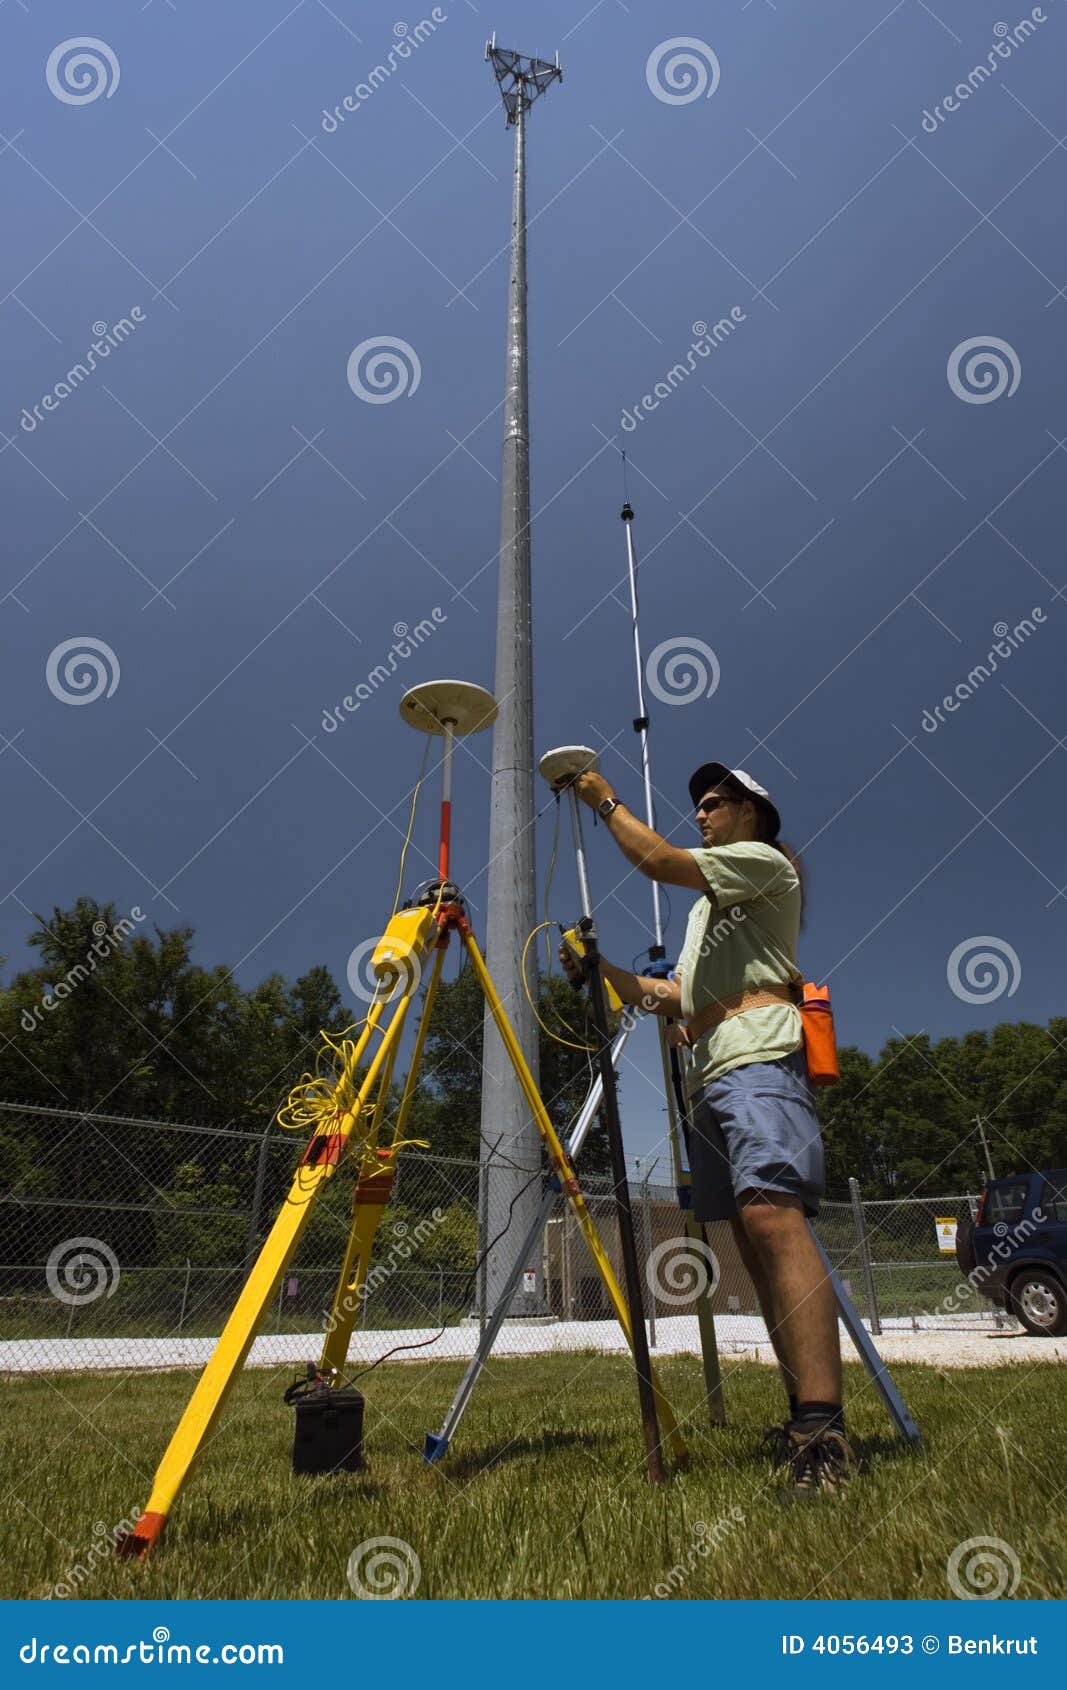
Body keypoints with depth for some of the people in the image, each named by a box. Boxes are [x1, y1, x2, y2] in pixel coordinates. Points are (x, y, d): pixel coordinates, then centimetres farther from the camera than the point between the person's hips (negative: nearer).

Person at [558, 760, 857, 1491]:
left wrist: (608, 803, 5)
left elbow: (660, 861, -7)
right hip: (711, 1077, 9)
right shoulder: (709, 905, 32)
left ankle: (822, 1429, -30)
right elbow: (678, 997, 27)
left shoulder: (767, 862, 7)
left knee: (771, 1212, -25)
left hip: (760, 1061, -9)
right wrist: (604, 971, 18)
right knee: (754, 1234, 4)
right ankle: (807, 1418, 8)